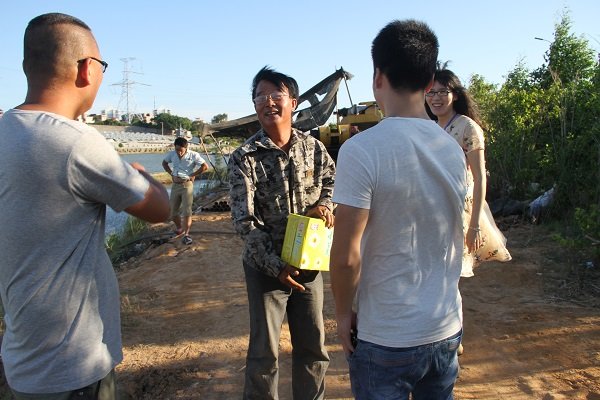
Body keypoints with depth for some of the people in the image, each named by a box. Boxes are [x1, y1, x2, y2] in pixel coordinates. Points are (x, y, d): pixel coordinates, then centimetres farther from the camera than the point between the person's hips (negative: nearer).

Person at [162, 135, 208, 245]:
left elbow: (205, 166, -10)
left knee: (186, 212, -8)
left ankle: (186, 235, -5)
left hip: (187, 185, -5)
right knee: (172, 212, 10)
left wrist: (193, 175, -8)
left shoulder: (193, 155, -9)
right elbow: (164, 163, 22)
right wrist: (171, 173, 9)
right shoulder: (171, 154, 3)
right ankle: (180, 228, 33)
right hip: (175, 185, 5)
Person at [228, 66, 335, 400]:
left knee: (314, 345, 15)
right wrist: (277, 265, -21)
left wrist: (324, 204, -6)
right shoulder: (244, 158, -12)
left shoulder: (313, 147, -1)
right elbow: (244, 220, -15)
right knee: (265, 351, 7)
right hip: (265, 265, -3)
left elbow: (331, 178, 17)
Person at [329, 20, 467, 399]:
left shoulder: (362, 150, -20)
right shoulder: (453, 149, 0)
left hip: (386, 339, -5)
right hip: (448, 328, 6)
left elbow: (346, 256, -20)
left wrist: (343, 313, -4)